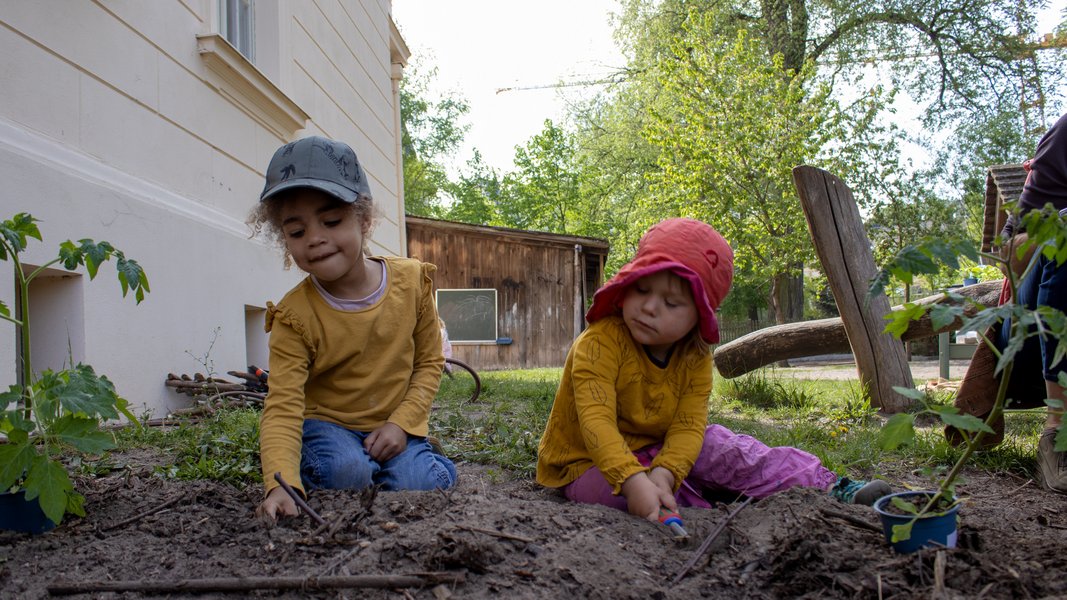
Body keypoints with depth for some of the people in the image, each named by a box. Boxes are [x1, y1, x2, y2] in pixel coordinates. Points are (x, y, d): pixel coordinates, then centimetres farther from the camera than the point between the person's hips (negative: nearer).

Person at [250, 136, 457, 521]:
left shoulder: (412, 281, -12)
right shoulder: (294, 316, -19)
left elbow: (429, 362, -1)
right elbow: (283, 407, -26)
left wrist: (401, 423, -15)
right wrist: (281, 484, -44)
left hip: (393, 425, 1)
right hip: (327, 424, -1)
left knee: (416, 485, -23)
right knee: (346, 472, -30)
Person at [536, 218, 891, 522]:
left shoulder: (696, 358, -7)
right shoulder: (599, 344, -25)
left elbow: (688, 425, -18)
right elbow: (596, 422, -36)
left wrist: (663, 473, -38)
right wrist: (633, 481, -50)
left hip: (659, 452, 5)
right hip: (591, 464, -4)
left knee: (724, 449, -11)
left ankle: (828, 487, -6)